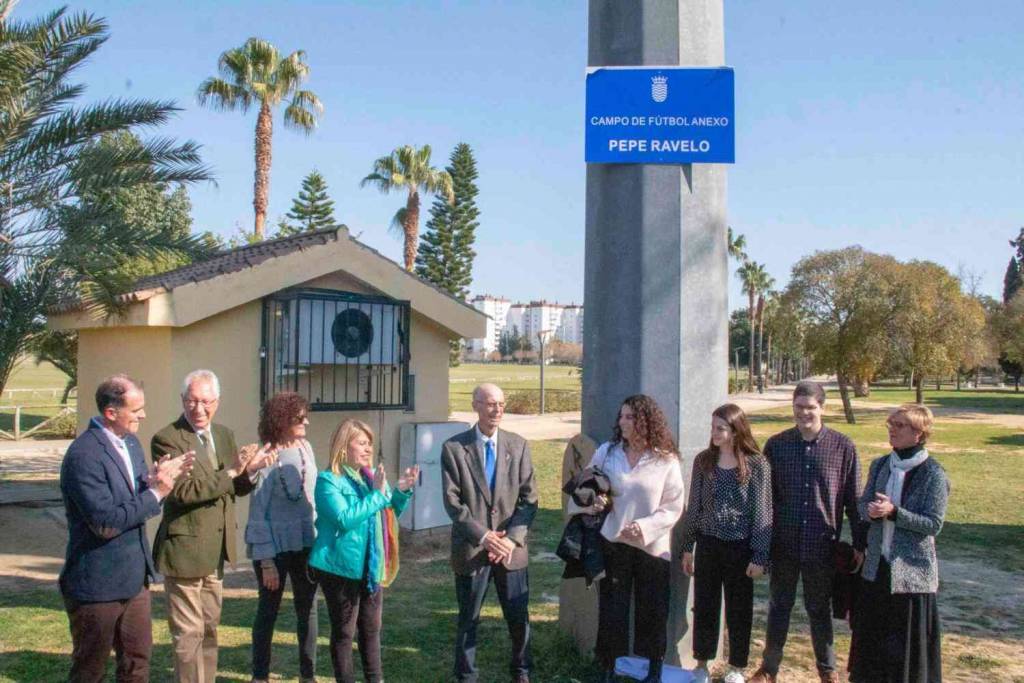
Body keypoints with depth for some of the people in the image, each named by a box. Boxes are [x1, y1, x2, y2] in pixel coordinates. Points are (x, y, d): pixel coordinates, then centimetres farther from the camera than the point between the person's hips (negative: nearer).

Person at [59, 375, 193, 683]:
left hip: (134, 578, 8)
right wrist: (155, 492, -21)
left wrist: (155, 479, -8)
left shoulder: (130, 442, 6)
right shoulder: (83, 455, -22)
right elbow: (105, 523, -26)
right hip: (97, 585, -8)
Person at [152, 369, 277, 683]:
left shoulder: (225, 435, 8)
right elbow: (182, 491, -23)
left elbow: (231, 489, 8)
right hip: (184, 550, -7)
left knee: (209, 628, 19)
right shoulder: (166, 439, -14)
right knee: (188, 633, 1)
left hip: (215, 551, 7)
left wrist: (249, 471, -13)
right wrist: (230, 472, -26)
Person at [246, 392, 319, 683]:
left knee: (308, 609, 11)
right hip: (275, 546, -5)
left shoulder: (306, 449, 0)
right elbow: (257, 515, -13)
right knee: (269, 610, 9)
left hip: (306, 543, 5)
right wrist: (266, 562, -14)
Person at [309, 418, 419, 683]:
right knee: (344, 631, 4)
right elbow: (344, 519, -26)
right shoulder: (328, 480, -13)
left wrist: (402, 491, -1)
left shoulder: (372, 475, 8)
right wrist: (376, 494, -23)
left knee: (371, 628, 16)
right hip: (342, 567, -7)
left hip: (371, 567, 7)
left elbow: (391, 512, 18)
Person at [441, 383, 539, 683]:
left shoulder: (518, 445, 2)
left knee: (519, 617, 10)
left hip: (511, 547, 2)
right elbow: (452, 502, -8)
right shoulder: (454, 447, -5)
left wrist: (512, 538, -11)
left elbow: (528, 498, 0)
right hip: (471, 549, -2)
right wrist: (483, 536, -15)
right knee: (468, 619, 10)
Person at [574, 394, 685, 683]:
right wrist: (593, 501, -13)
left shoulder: (666, 460, -7)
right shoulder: (606, 452, 0)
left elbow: (674, 506, -6)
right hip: (612, 542, 2)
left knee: (653, 610, 8)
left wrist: (646, 527, -18)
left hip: (652, 546, -1)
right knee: (611, 607, 6)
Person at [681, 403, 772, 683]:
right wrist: (687, 547, 7)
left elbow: (762, 512, -7)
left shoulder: (756, 464, -9)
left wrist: (760, 556, -9)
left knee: (739, 610, 10)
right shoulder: (703, 461, 0)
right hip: (708, 544, 3)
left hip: (740, 547, -2)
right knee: (704, 607, 10)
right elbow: (694, 505, 6)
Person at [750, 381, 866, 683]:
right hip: (784, 544, 1)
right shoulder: (776, 445, 0)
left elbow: (853, 499, -1)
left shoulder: (843, 447, -5)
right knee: (778, 607, 13)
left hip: (822, 545, -1)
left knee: (820, 609, 14)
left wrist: (860, 543, -1)